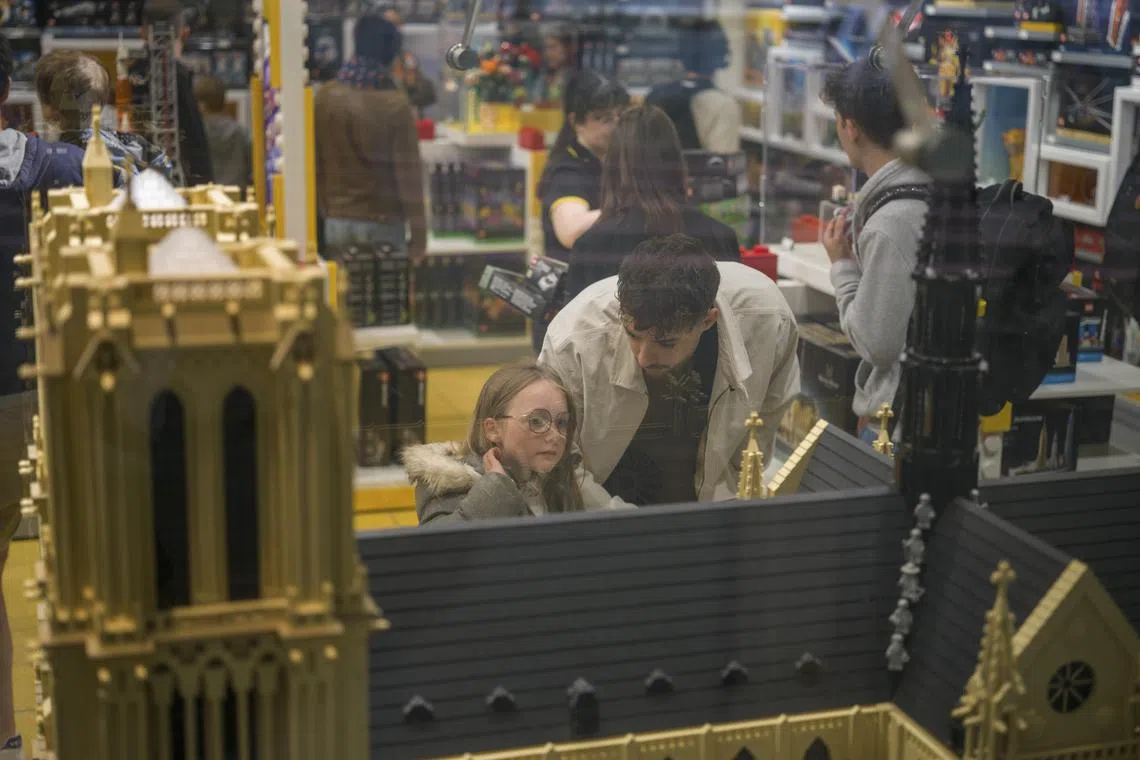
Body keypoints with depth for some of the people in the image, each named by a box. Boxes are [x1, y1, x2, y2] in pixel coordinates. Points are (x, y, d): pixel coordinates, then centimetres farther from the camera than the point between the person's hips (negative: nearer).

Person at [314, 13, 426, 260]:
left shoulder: (324, 96, 0)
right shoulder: (396, 105, -13)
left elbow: (316, 163, 7)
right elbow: (409, 172, -10)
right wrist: (418, 233, -4)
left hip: (337, 220, 4)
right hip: (383, 223, -4)